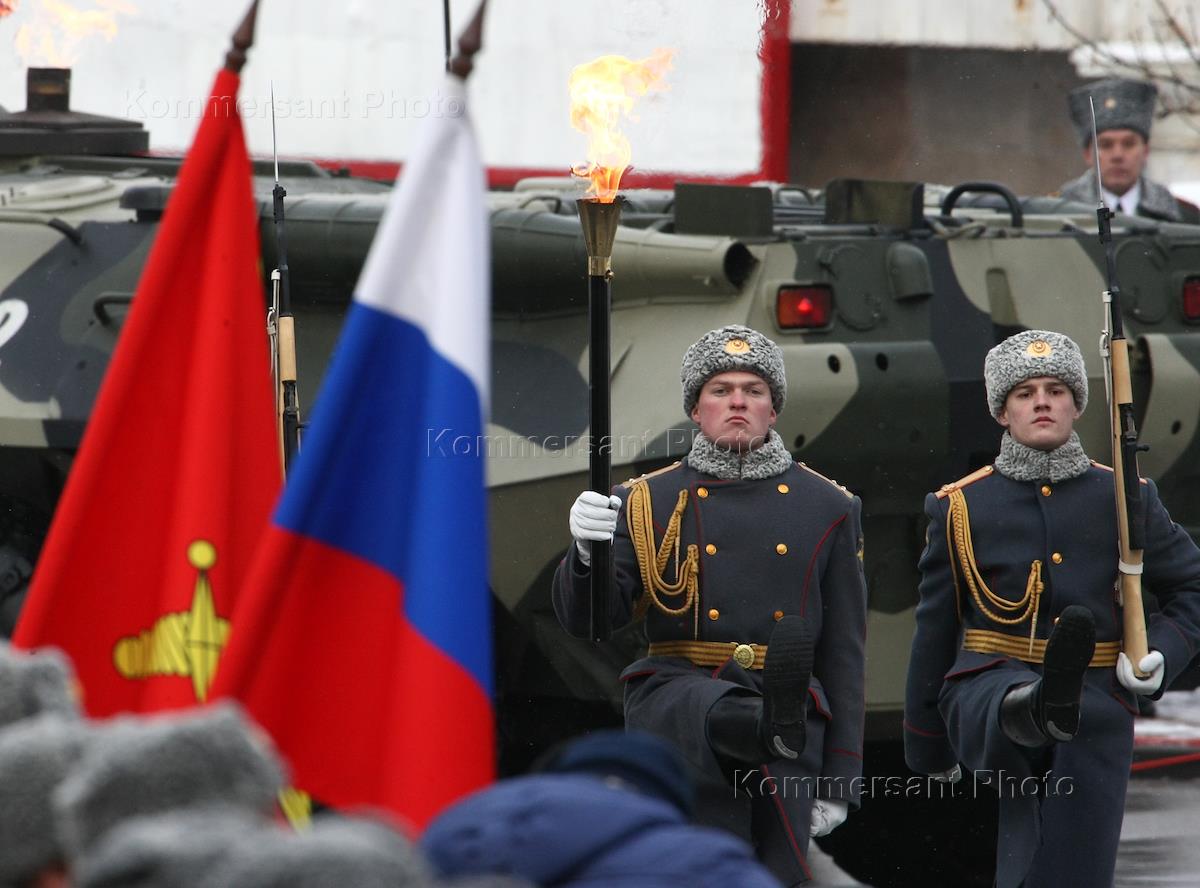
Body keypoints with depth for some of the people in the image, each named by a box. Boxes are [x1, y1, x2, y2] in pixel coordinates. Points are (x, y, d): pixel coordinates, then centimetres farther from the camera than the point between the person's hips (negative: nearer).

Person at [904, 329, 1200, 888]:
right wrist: (928, 746, 19)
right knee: (1014, 715, -38)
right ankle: (1042, 709, -73)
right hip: (991, 691, -1)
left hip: (1096, 714, 1)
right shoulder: (960, 506, 6)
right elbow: (935, 632, 14)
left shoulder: (1123, 498, 8)